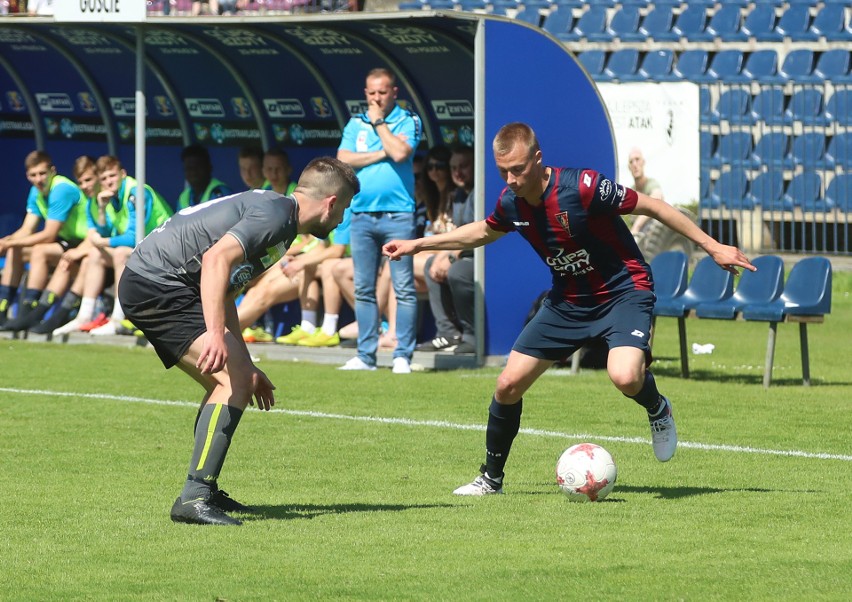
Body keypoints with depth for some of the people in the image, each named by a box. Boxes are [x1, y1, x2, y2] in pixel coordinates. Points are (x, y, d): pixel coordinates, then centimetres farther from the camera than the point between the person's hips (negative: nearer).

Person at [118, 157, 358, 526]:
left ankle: (204, 491, 27)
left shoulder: (277, 213, 21)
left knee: (226, 384, 18)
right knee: (234, 381, -17)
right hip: (156, 284, -11)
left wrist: (246, 367, 31)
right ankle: (194, 498, -22)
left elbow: (224, 293, 29)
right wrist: (216, 336, -35)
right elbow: (216, 260, -28)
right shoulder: (274, 214, -12)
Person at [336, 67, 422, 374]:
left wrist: (379, 122, -4)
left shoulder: (408, 121, 4)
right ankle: (366, 355, 9)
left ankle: (403, 356, -5)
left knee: (404, 288, -6)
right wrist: (382, 154, -5)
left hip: (397, 214, -4)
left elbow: (400, 152, -14)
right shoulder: (355, 124, 14)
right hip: (361, 215, 4)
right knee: (363, 289, 5)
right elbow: (343, 160, 1)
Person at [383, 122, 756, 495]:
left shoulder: (581, 187, -27)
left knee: (624, 377, -33)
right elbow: (485, 232, 18)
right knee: (508, 385, 0)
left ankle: (657, 410, 4)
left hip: (623, 292, -6)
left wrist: (711, 247, -13)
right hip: (568, 300, 6)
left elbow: (651, 207, -17)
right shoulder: (511, 202, -7)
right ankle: (491, 479, 20)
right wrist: (418, 244, 18)